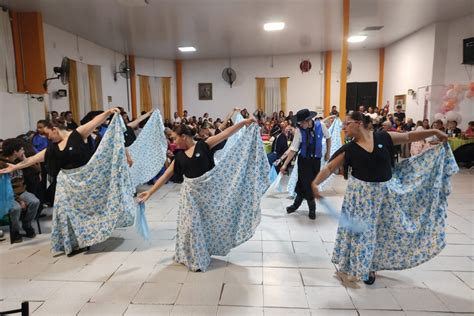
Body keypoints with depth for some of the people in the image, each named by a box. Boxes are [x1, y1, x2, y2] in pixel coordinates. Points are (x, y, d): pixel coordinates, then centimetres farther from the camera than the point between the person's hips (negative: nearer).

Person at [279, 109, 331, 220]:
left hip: (316, 160, 2)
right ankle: (312, 208, 23)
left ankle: (296, 204, 24)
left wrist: (327, 152, 10)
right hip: (304, 160, -1)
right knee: (306, 184, 1)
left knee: (308, 183, 5)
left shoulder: (320, 126, -14)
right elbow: (293, 149, -16)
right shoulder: (299, 131, -17)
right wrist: (285, 164, -19)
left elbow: (328, 138, 6)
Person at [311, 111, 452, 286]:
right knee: (361, 230, 6)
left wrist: (435, 132, 4)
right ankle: (363, 268, 29)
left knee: (396, 227, 12)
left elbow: (409, 136, 8)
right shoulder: (348, 149, -7)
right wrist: (315, 183, -24)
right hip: (361, 193, -2)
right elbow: (329, 168, -10)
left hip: (386, 191, 2)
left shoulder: (383, 137, -4)